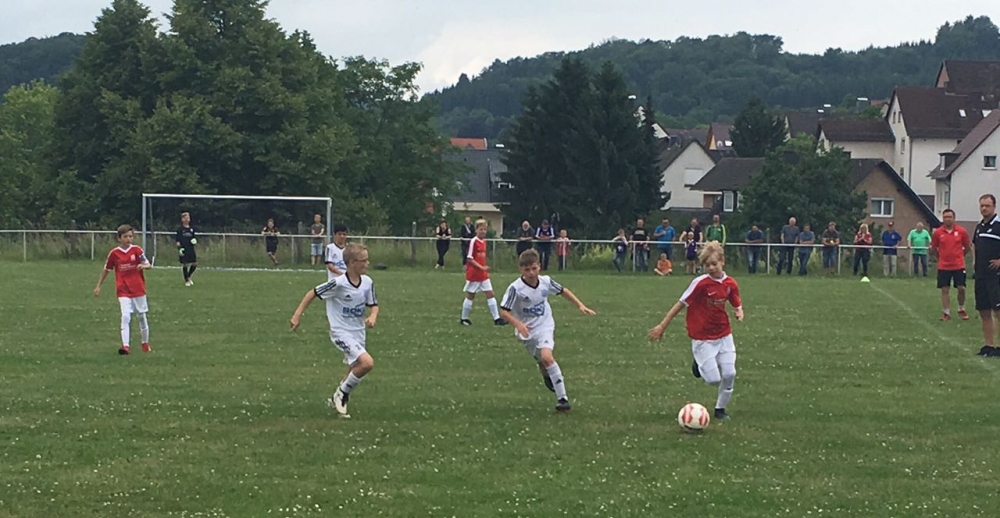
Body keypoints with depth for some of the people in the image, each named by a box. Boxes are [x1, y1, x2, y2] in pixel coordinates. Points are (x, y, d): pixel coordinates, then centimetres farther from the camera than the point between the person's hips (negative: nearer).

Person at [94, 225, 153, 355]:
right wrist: (98, 286, 11)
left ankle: (146, 344, 30)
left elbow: (148, 265, -5)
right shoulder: (114, 253, -3)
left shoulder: (137, 250, -4)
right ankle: (125, 345, -22)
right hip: (123, 291, -1)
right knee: (125, 316, -17)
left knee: (142, 316, 13)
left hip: (138, 289, 1)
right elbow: (106, 270, 8)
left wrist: (144, 266, -29)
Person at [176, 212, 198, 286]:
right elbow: (177, 240, -4)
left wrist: (195, 240, -3)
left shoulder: (192, 229, 11)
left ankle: (188, 277, 24)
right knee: (185, 264, 0)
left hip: (191, 249, 4)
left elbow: (195, 237, 20)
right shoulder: (180, 229, -2)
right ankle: (186, 280, 13)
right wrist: (179, 248, -15)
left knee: (195, 264, 1)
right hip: (184, 250, -4)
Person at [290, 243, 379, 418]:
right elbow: (313, 293, -10)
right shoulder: (339, 283, -21)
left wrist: (373, 317, -13)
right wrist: (297, 315, -9)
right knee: (367, 362, -23)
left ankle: (337, 400, 36)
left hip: (358, 333, 7)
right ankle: (342, 393, -3)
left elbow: (373, 305, 10)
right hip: (341, 332, -7)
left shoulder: (367, 282, -3)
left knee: (354, 373, 14)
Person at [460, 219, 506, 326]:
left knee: (490, 294, 1)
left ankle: (496, 318, 0)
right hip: (473, 274, -7)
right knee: (470, 295, 4)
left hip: (483, 274, 7)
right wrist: (481, 267, -22)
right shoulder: (473, 241, -14)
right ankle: (464, 318, 17)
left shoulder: (484, 241, 8)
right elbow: (469, 259, -17)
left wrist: (485, 268, 11)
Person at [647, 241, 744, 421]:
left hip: (724, 335, 4)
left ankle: (721, 409, 19)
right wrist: (662, 326, -11)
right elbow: (681, 304, -13)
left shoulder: (730, 284, -3)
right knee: (714, 379, -9)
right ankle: (700, 365, 26)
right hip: (702, 338, -4)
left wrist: (739, 311, -11)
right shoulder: (700, 283, -18)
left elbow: (737, 303, 14)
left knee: (729, 374, -3)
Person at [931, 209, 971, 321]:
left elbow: (968, 247, 9)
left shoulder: (961, 231, -3)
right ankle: (946, 313, 9)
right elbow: (933, 248, 10)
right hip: (943, 266, 0)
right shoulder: (938, 232, -2)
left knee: (961, 288, -1)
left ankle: (961, 310, 21)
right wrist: (941, 256, 10)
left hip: (959, 265, 0)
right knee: (945, 290, 1)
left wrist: (959, 255, 10)